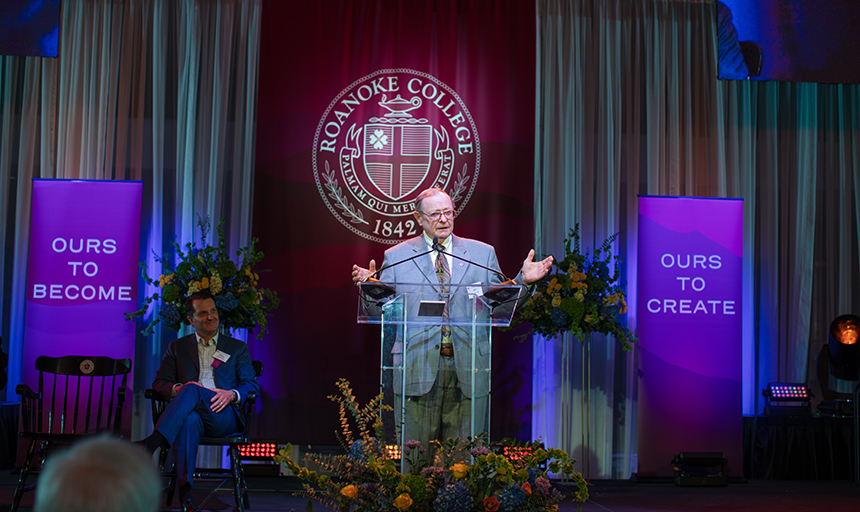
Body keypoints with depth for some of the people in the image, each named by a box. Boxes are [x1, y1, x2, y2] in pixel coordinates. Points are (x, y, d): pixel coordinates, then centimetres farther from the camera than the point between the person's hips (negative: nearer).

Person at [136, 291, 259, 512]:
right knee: (189, 420, -41)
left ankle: (152, 442, -52)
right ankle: (184, 492, -52)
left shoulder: (238, 348, 23)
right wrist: (178, 388, -10)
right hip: (186, 413, 1)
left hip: (225, 417, 0)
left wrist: (232, 394, -11)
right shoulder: (177, 347, 24)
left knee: (193, 390, -35)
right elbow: (159, 383, 15)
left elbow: (252, 385, 13)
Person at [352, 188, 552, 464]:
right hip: (418, 370, -1)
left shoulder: (482, 253, 13)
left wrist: (523, 280, -6)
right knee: (415, 456, 2)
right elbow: (382, 311, 6)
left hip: (468, 370, 1)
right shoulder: (397, 257, 9)